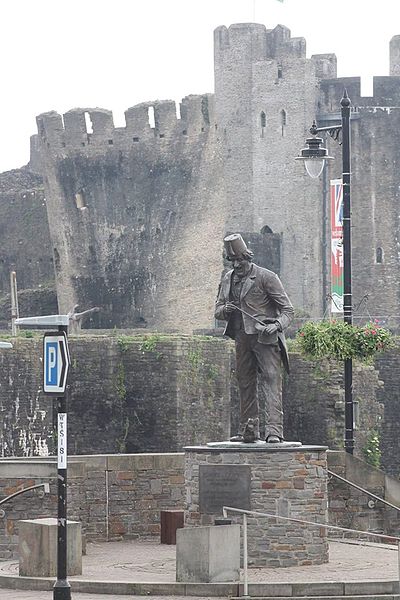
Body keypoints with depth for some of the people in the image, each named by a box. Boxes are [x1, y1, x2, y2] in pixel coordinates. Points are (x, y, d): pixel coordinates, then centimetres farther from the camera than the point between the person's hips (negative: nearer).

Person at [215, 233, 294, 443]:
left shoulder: (266, 277, -5)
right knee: (245, 384, 9)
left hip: (265, 337, -6)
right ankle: (249, 431, 16)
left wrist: (277, 325, -24)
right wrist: (225, 310, -5)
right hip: (242, 338, 6)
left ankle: (274, 430, -23)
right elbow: (218, 311, 20)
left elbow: (287, 309, -5)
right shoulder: (228, 279, 13)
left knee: (271, 381, -15)